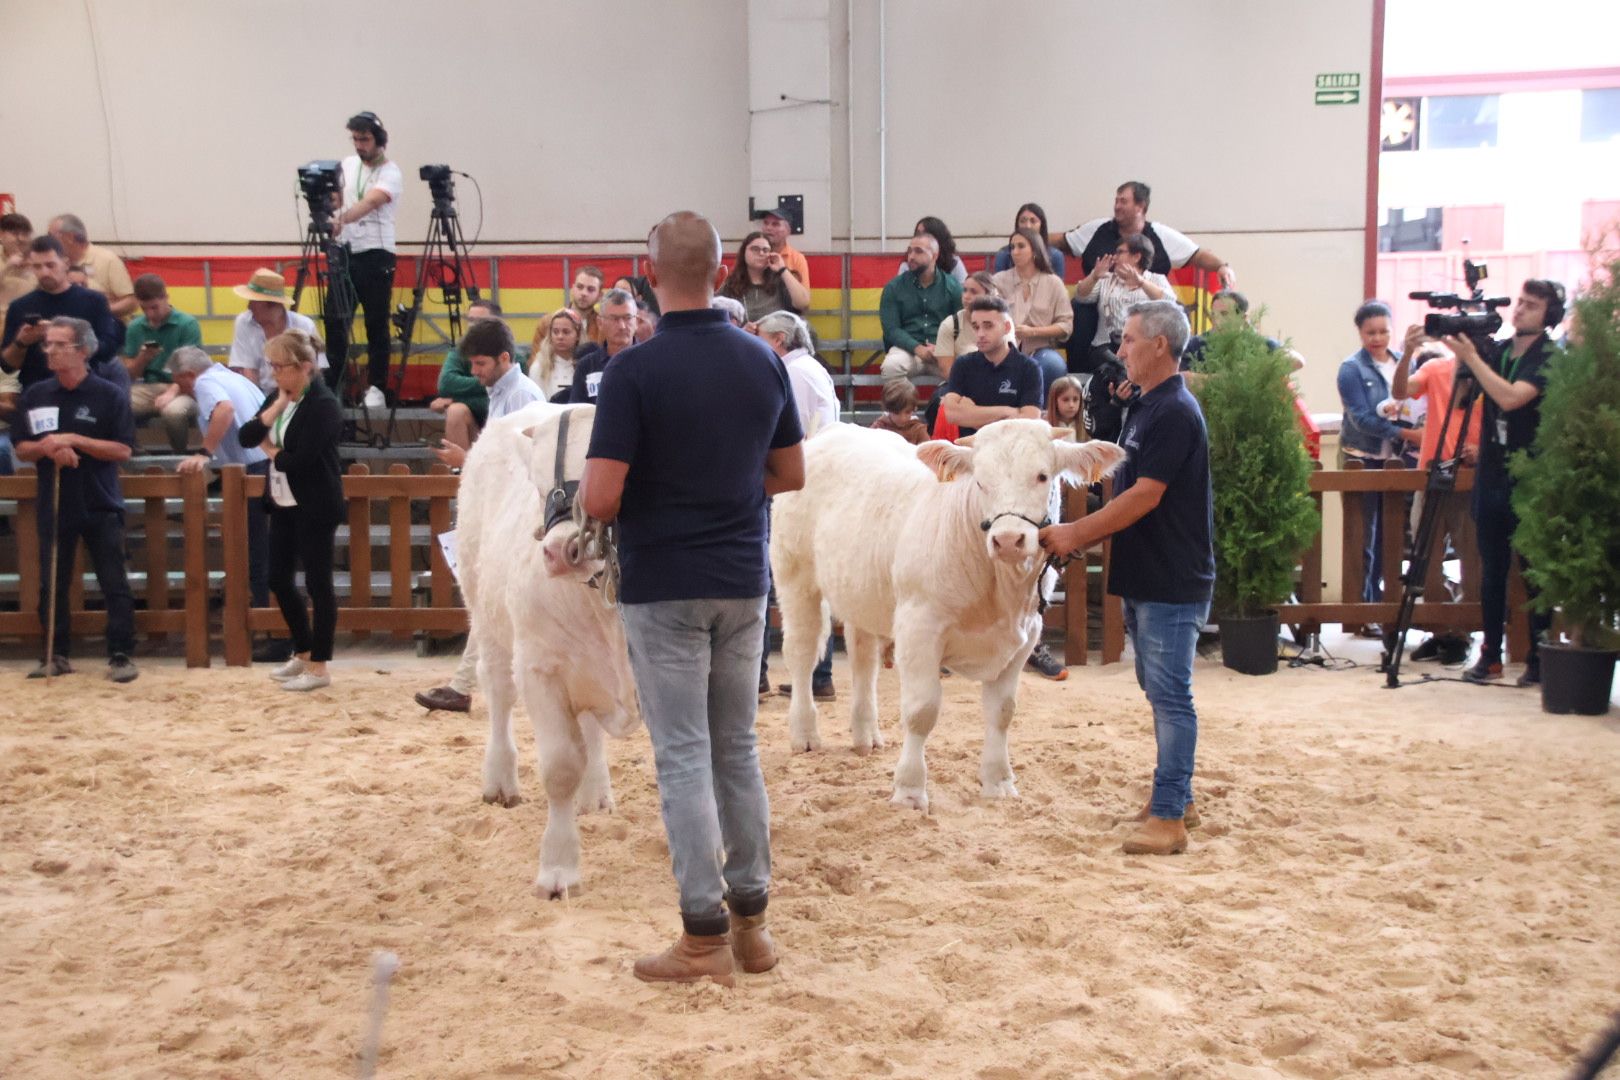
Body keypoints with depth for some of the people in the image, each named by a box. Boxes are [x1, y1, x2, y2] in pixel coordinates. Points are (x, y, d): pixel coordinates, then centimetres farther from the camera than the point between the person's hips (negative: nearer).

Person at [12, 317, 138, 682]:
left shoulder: (110, 395, -6)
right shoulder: (35, 395, 6)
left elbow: (123, 450, -11)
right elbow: (22, 449, 9)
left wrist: (73, 440, -19)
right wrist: (47, 448, -13)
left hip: (101, 506, -4)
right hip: (54, 505, 4)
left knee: (114, 585, -2)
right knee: (52, 585, 9)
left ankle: (121, 656, 3)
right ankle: (57, 655, 19)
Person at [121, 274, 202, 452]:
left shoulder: (187, 324, -2)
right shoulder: (135, 327, 10)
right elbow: (129, 375, 13)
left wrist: (171, 392, -25)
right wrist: (142, 358, -9)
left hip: (179, 388, -3)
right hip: (147, 388, 3)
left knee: (173, 411, -38)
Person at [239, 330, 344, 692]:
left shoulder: (323, 405, -18)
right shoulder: (279, 398, 8)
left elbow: (298, 460, -23)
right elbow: (245, 437, 0)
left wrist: (270, 450, -4)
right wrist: (276, 407, -10)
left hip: (315, 507, -9)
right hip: (282, 503, 9)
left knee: (317, 583, -1)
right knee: (279, 579, 14)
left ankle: (319, 667, 7)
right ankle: (303, 653, 30)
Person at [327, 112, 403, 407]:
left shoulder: (390, 173, -7)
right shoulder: (347, 165, 13)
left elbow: (369, 202, -24)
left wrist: (342, 219, -40)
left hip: (375, 255, -5)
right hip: (344, 253, 5)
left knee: (377, 324, 0)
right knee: (335, 321, 2)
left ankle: (376, 388, 7)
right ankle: (330, 385, 7)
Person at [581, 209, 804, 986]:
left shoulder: (635, 370, -15)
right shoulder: (763, 361, 2)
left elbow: (601, 498, -18)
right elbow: (790, 475, 9)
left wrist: (583, 495, 4)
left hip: (664, 586, -5)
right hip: (742, 581, 5)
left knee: (684, 756, 0)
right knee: (737, 748, 14)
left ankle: (704, 937, 4)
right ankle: (750, 921, 20)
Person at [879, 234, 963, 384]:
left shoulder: (952, 286, 9)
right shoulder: (893, 287, 8)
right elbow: (891, 328, 1)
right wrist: (917, 348, -16)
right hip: (908, 348, 0)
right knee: (891, 366, -35)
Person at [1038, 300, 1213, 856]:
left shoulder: (1175, 412, -17)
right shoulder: (1146, 408, 14)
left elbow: (1145, 496, -22)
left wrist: (1076, 533, -17)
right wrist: (1079, 535, 11)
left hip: (1173, 584, -10)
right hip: (1144, 579, 10)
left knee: (1170, 695, -6)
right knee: (1159, 690, 16)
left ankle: (1169, 817, -3)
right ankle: (1176, 796, 26)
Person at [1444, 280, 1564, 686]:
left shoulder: (1549, 358, -9)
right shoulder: (1497, 350, 9)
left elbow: (1510, 397, -23)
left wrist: (1471, 357, -20)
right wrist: (1462, 356, -3)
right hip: (1491, 473, 6)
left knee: (1533, 570, 1)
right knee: (1492, 569, 9)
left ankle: (1539, 658, 8)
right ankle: (1490, 655, 15)